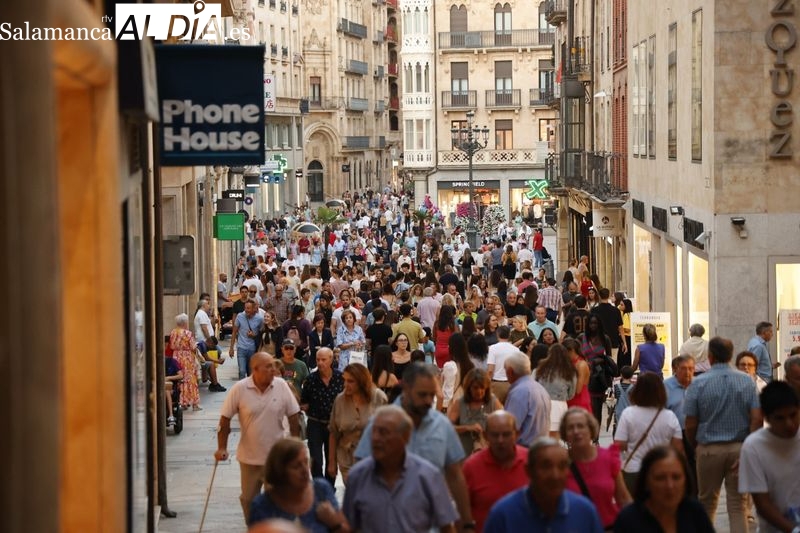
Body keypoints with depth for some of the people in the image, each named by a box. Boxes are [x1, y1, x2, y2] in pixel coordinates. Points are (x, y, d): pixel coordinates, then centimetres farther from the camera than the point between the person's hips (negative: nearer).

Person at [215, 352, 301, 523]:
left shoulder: (282, 386, -8)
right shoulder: (239, 389, -11)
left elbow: (293, 416, 1)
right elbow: (225, 419, -5)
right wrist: (222, 448, -7)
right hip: (249, 457, 0)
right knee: (248, 499, 13)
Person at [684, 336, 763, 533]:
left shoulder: (699, 383, -8)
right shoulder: (747, 381, -2)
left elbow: (691, 424, -5)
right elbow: (757, 419, -7)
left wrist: (694, 446, 12)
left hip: (709, 448, -1)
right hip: (740, 448, 1)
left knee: (707, 502, 15)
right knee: (738, 505, 5)